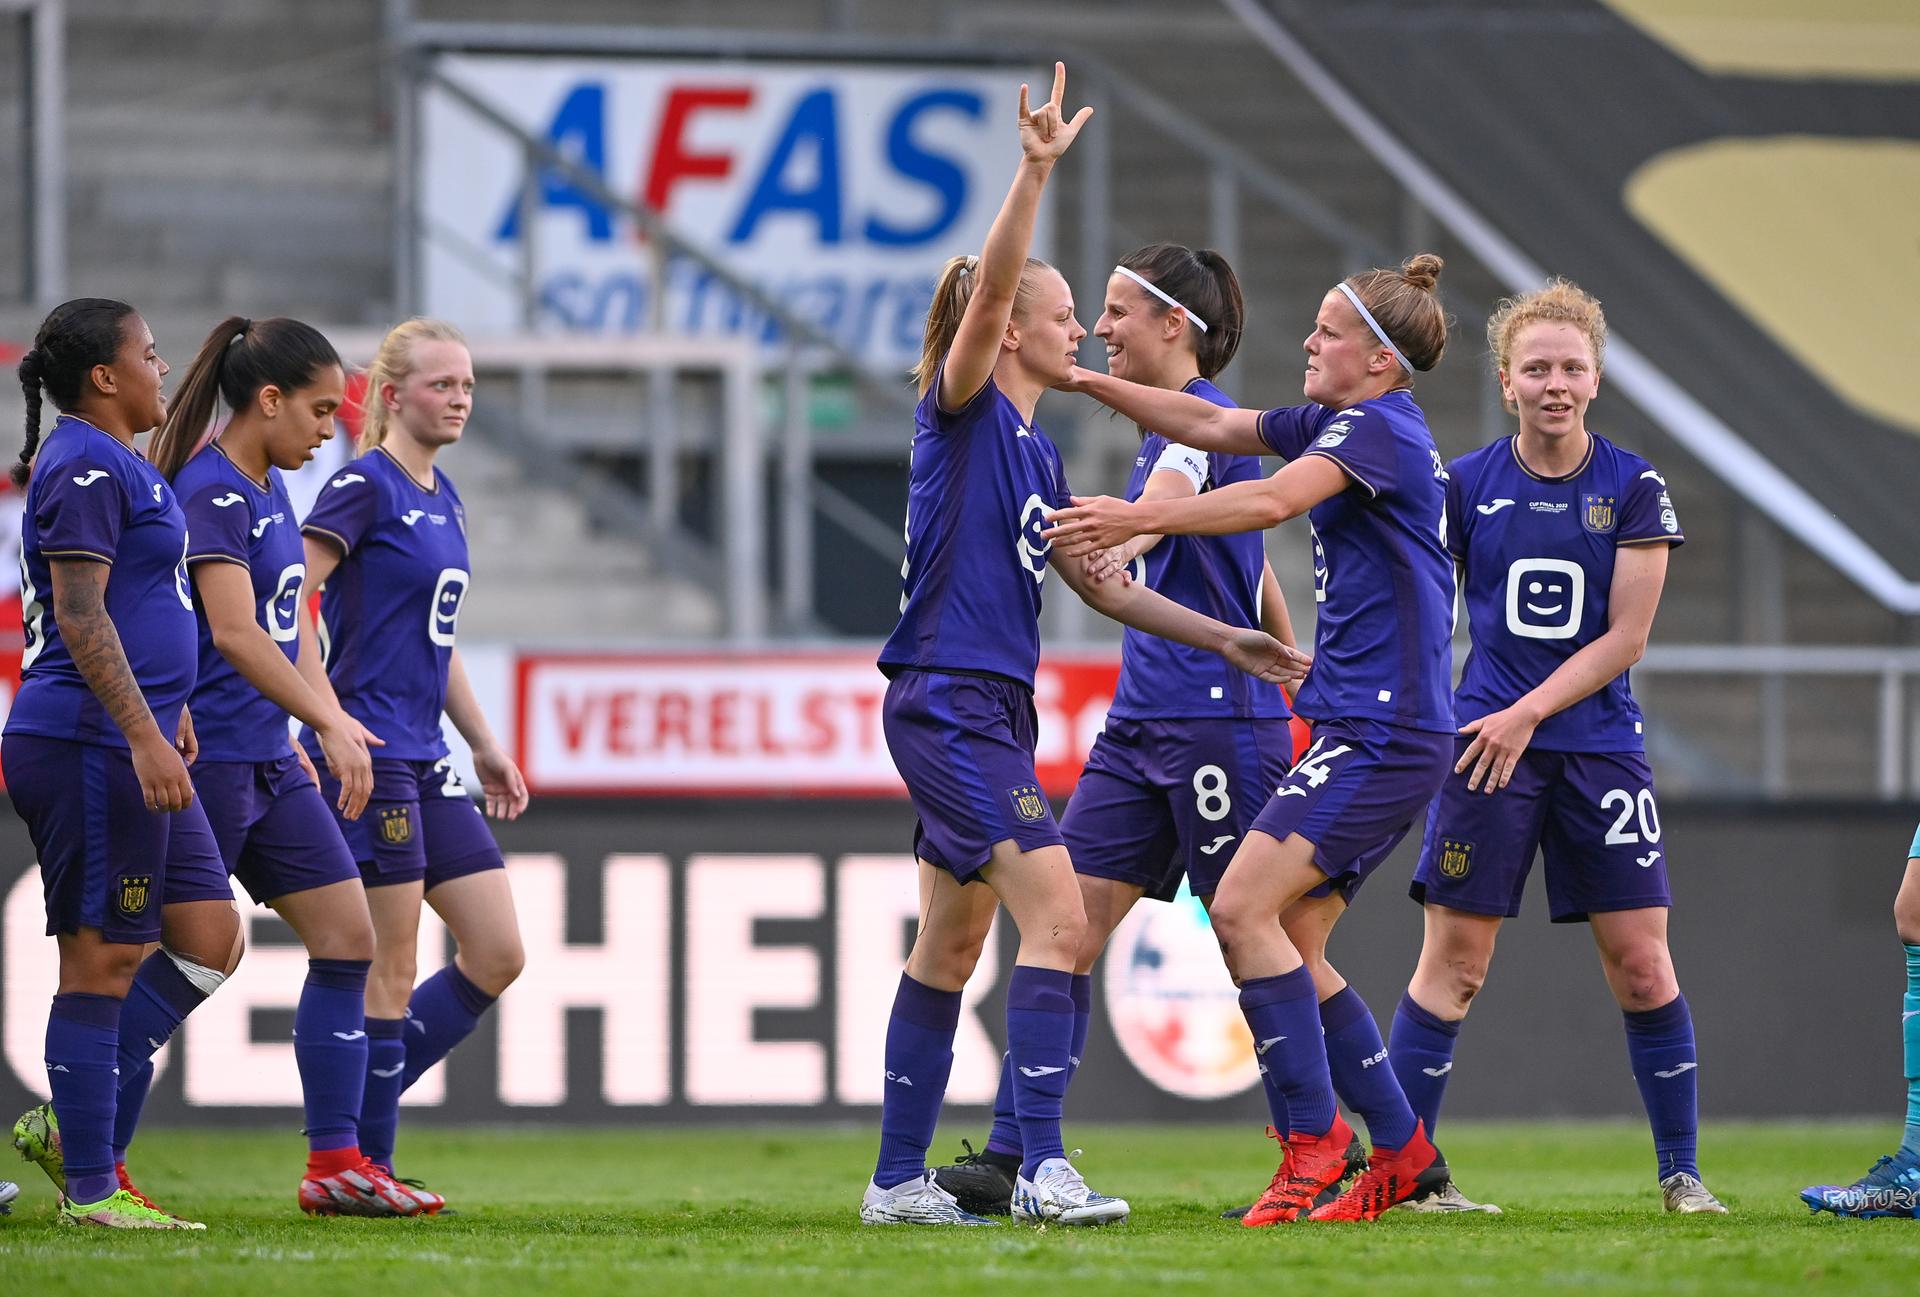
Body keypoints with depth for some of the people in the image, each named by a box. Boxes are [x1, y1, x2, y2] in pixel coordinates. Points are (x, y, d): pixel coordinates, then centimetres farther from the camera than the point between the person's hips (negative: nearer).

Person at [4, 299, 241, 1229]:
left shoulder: (113, 464, 19)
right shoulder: (87, 469, -13)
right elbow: (79, 617, -20)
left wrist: (164, 705, 33)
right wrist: (144, 733, -26)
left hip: (129, 745, 11)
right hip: (89, 743, -11)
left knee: (210, 936, 9)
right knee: (105, 958, -7)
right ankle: (91, 1188, -3)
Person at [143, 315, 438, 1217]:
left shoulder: (270, 489, 14)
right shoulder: (212, 491, -16)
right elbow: (235, 634, -26)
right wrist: (328, 723, -31)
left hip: (268, 762, 9)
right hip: (206, 761, -9)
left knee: (348, 938, 2)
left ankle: (336, 1163, 2)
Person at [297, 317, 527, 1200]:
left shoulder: (442, 500, 16)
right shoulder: (364, 486, -10)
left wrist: (485, 746, 24)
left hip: (426, 763, 9)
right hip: (366, 756, -9)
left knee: (498, 955, 6)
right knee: (391, 973, -6)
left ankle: (351, 1126, 12)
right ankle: (360, 1164, 2)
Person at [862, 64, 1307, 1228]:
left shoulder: (1039, 455, 17)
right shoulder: (962, 410, -6)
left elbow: (1100, 584, 23)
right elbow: (988, 289, -23)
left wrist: (1223, 640, 20)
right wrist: (1037, 172, -32)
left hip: (992, 714, 9)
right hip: (946, 704, -9)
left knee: (951, 947, 12)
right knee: (1058, 912, -18)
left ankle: (900, 1179, 18)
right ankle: (1041, 1168, -22)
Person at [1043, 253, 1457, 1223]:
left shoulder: (1379, 426, -12)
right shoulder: (1339, 424, 16)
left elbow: (1273, 500, -27)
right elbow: (1212, 427, 19)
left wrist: (1143, 517, -34)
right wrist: (1090, 384, 10)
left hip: (1383, 733, -10)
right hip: (1361, 730, 10)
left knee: (1243, 908, -17)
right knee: (1290, 942, 8)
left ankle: (1315, 1137, -14)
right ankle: (1402, 1150, 14)